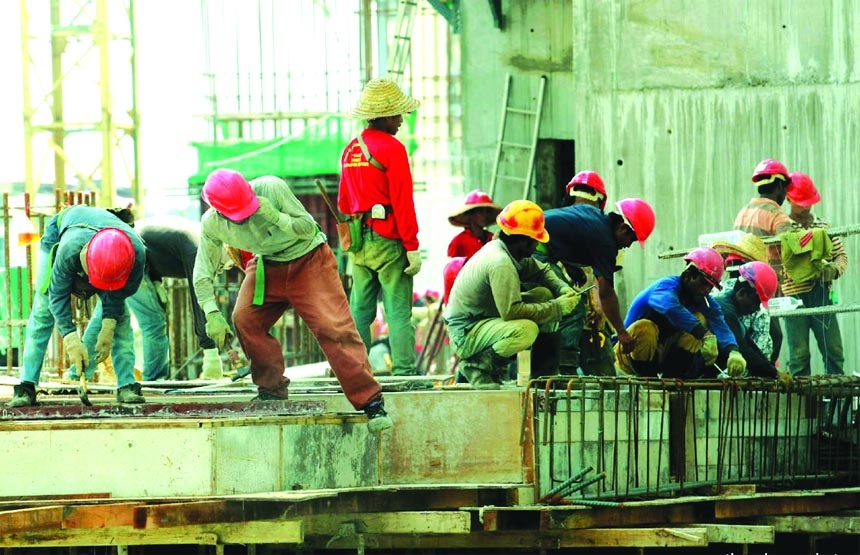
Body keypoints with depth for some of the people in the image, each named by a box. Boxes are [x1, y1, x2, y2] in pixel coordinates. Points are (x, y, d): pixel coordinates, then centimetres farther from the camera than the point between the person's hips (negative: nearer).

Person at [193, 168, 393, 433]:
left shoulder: (271, 188, -28)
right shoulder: (212, 224, -17)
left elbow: (309, 227, -21)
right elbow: (202, 274, -8)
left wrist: (277, 218, -38)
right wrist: (212, 315, -19)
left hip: (309, 260, -4)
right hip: (267, 267, 4)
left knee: (334, 327, -15)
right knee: (245, 319, -15)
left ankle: (371, 402, -15)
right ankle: (272, 389, 5)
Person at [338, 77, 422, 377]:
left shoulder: (350, 150, 13)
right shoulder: (392, 149, -9)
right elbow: (403, 202, -13)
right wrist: (412, 246, -11)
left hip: (359, 241, 7)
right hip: (388, 240, -7)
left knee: (359, 310, 9)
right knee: (398, 311, -6)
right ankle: (403, 370, -11)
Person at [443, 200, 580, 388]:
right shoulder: (500, 263, -27)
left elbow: (542, 271, 18)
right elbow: (512, 311, -31)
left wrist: (563, 289, -2)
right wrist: (557, 308, -24)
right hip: (465, 334, -10)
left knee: (544, 295, 5)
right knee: (527, 329, -35)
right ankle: (477, 364, -12)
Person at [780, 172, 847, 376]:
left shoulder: (824, 227, 16)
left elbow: (841, 255, 18)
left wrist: (834, 270, -5)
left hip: (822, 293, 4)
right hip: (795, 296, -4)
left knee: (834, 351, 2)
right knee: (799, 355, -3)